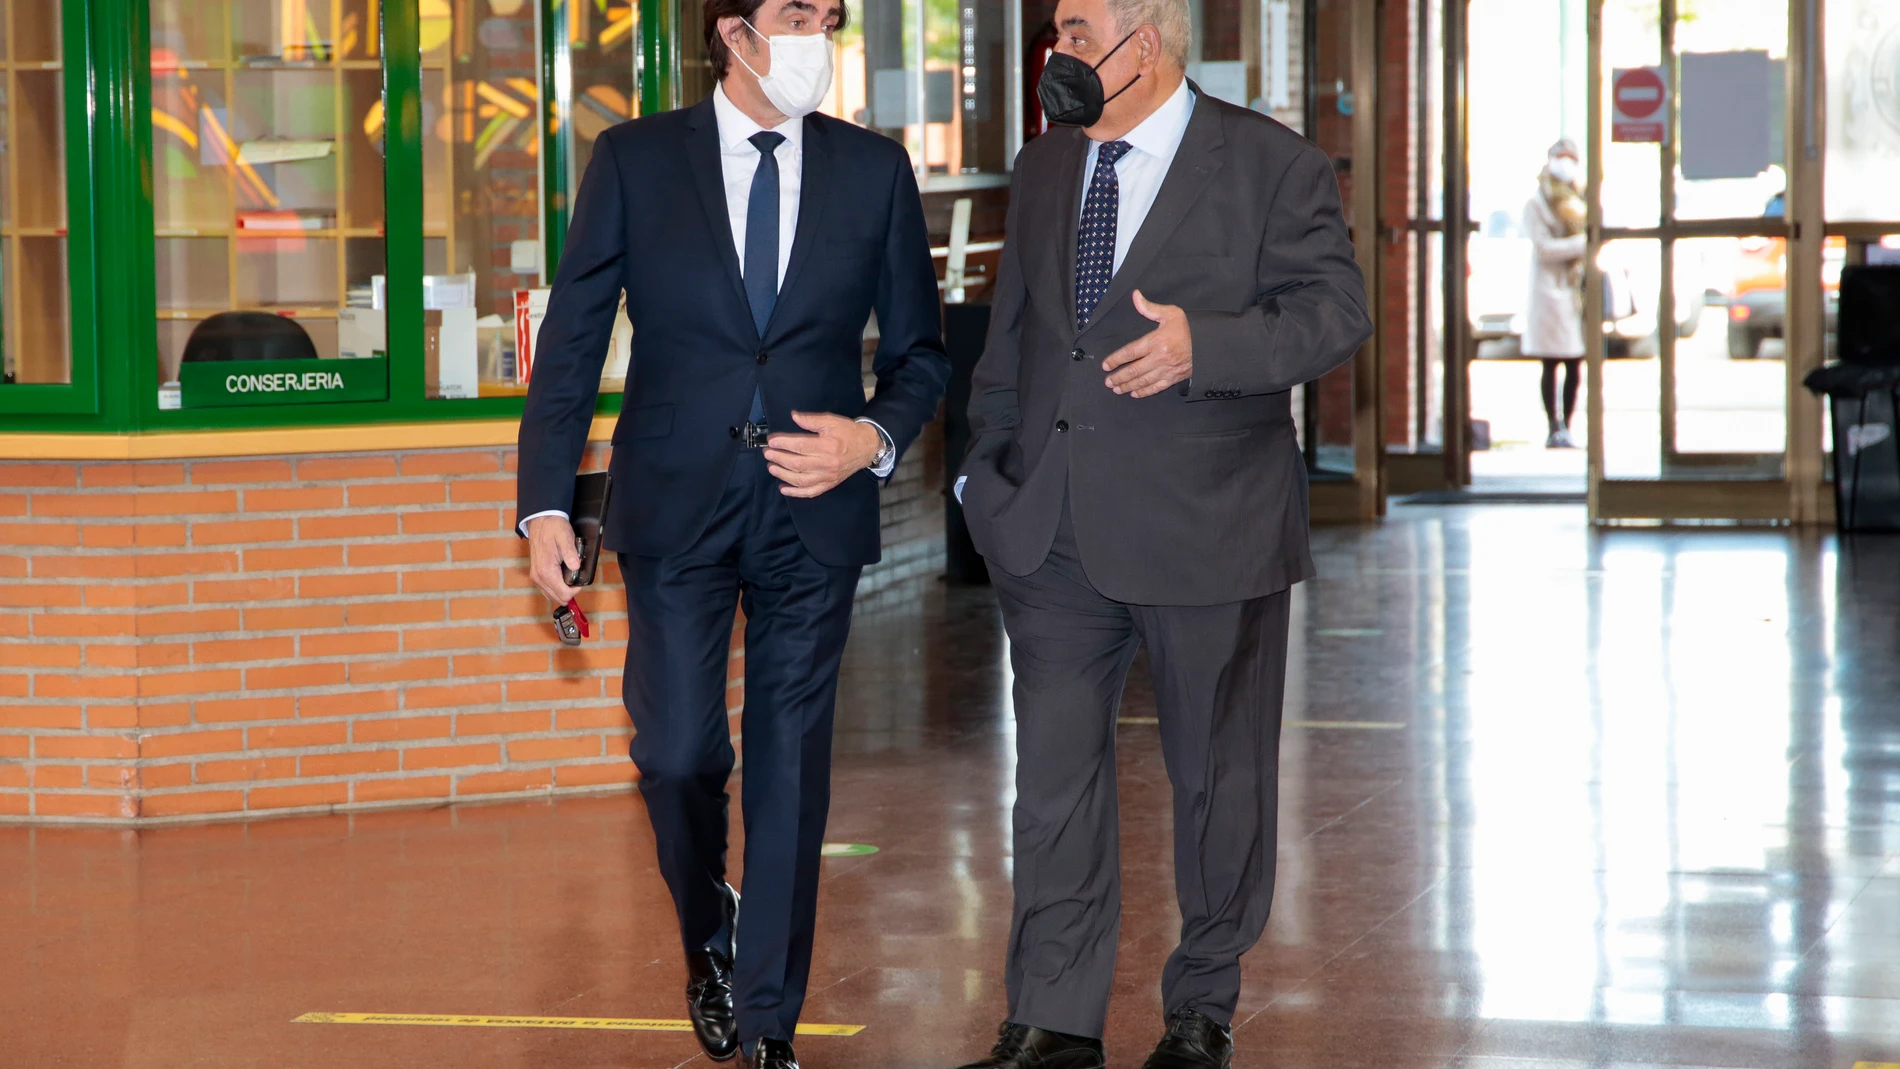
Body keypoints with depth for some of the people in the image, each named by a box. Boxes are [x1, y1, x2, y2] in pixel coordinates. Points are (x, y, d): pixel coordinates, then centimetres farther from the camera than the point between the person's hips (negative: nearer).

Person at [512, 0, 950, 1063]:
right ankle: (710, 942, 31)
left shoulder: (875, 170, 5)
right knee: (678, 752, -1)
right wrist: (548, 503, -6)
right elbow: (572, 339, 1)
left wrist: (874, 438, -10)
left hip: (814, 512, 1)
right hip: (676, 506, -1)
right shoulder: (635, 160, 0)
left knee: (792, 768, 4)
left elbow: (920, 350, 10)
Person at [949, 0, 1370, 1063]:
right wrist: (988, 466, 13)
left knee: (1220, 774, 7)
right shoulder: (1044, 168, 12)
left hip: (1206, 532, -4)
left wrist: (1203, 344, -25)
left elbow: (1336, 311, -11)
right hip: (1054, 531, 4)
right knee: (1055, 767, 4)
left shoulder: (1273, 166, -5)